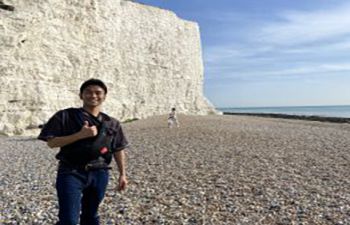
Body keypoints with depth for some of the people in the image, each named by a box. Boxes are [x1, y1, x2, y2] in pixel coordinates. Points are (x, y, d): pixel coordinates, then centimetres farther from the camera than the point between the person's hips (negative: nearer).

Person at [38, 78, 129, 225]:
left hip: (99, 174, 3)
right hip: (71, 173, -3)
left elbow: (118, 150, 10)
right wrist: (80, 135, -19)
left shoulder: (112, 123, 5)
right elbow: (51, 143, -8)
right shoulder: (65, 116, -4)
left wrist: (122, 174, 8)